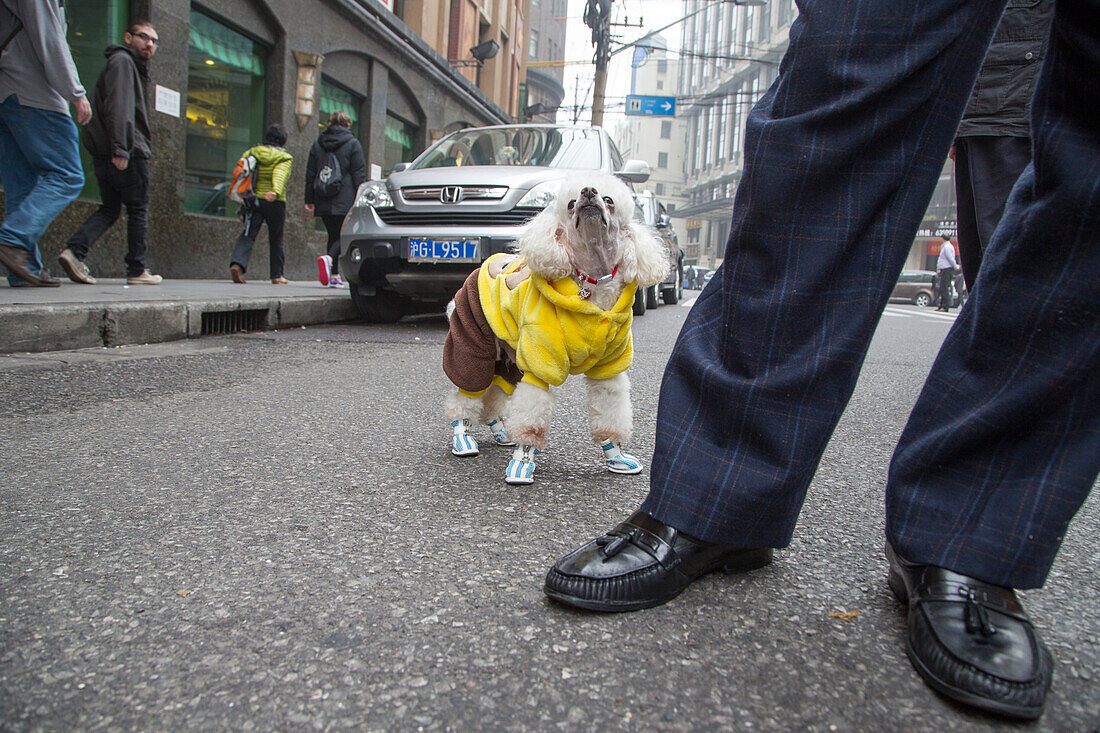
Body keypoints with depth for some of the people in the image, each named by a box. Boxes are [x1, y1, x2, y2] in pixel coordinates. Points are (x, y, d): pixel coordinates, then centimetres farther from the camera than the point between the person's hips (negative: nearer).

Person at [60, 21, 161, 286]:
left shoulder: (132, 66, 26)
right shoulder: (122, 61, -5)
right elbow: (117, 106, -18)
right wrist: (121, 148, -26)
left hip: (103, 153, 9)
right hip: (127, 153, -9)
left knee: (109, 208, 11)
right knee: (138, 210, -1)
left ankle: (75, 250, -5)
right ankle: (137, 271, 2)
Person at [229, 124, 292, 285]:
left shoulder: (252, 153, 11)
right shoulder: (284, 158, 0)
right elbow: (280, 175, -21)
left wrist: (242, 206, 9)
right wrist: (276, 192, -39)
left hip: (253, 200, 3)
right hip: (276, 203, -3)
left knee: (247, 236, -3)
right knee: (276, 240, 10)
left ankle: (237, 264, -29)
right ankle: (277, 276, 19)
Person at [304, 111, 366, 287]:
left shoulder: (317, 145, 14)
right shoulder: (352, 144, 1)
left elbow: (310, 174, 13)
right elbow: (359, 174, -4)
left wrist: (309, 200, 16)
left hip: (323, 202, 4)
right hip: (344, 201, -4)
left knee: (333, 235, 13)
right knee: (343, 235, -2)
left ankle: (334, 276, 8)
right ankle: (329, 258, -31)